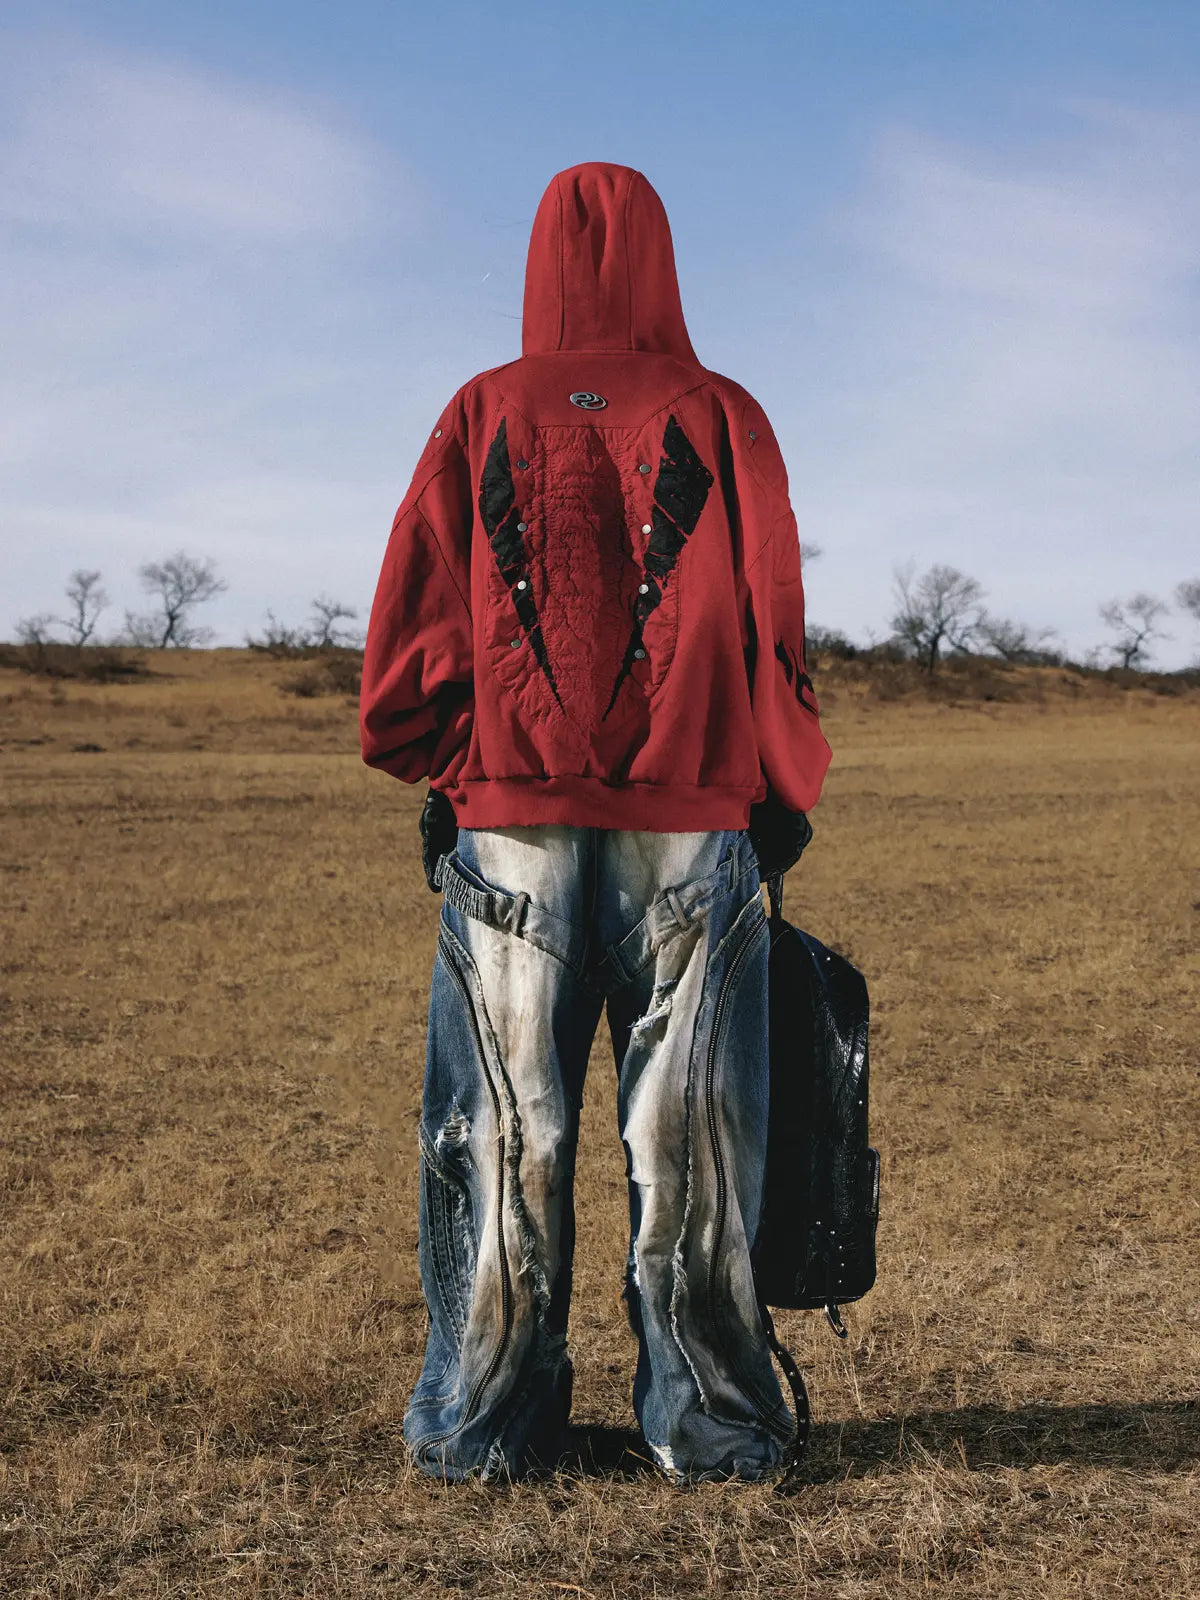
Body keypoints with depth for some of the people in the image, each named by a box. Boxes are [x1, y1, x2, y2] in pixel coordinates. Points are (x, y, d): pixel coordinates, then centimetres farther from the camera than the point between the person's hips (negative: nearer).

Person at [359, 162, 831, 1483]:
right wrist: (782, 800, 12)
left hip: (510, 819, 1)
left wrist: (436, 774, 17)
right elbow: (772, 619, 3)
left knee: (504, 1136, 7)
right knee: (688, 1135, 4)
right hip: (689, 827, 0)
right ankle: (707, 1423, 10)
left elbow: (412, 619, 5)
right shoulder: (719, 418, 4)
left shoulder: (481, 415, 6)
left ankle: (481, 1425, 12)